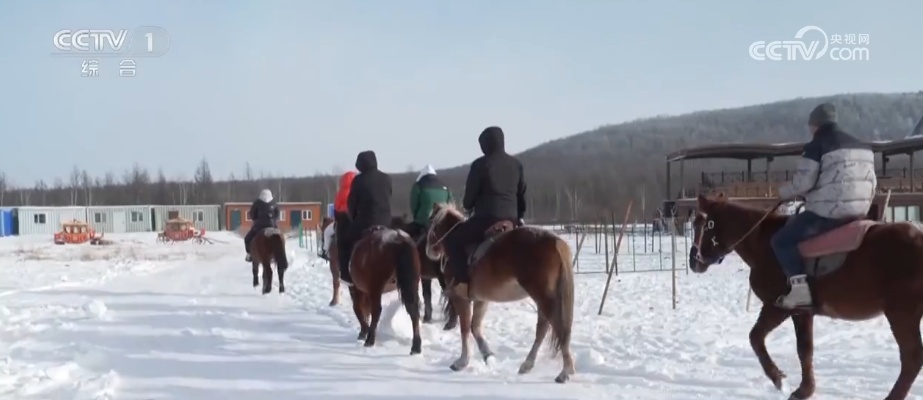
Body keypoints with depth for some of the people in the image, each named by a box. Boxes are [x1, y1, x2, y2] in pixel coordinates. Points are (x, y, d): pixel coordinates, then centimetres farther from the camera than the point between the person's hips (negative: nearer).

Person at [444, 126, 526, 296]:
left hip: (487, 217, -6)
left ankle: (462, 281, -11)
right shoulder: (516, 164, 10)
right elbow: (522, 194, 16)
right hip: (511, 219, 6)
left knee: (452, 239, 4)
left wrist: (468, 207, 22)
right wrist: (519, 217, 27)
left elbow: (470, 193, 1)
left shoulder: (481, 164, -6)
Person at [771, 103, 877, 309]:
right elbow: (872, 182, 19)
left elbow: (803, 181, -11)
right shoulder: (863, 147, 18)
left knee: (781, 241, -2)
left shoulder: (816, 146, -6)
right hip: (858, 213, 9)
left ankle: (800, 286, -22)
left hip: (826, 213, -9)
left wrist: (784, 193, 7)